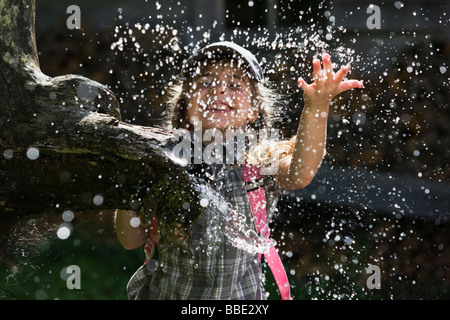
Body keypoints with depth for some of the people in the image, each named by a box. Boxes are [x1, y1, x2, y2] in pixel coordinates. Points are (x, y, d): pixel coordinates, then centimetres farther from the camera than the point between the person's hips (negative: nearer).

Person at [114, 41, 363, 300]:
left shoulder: (259, 160, -7)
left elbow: (301, 173, -30)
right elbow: (131, 239, -3)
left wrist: (316, 107, -43)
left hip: (240, 293, 1)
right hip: (165, 291, -1)